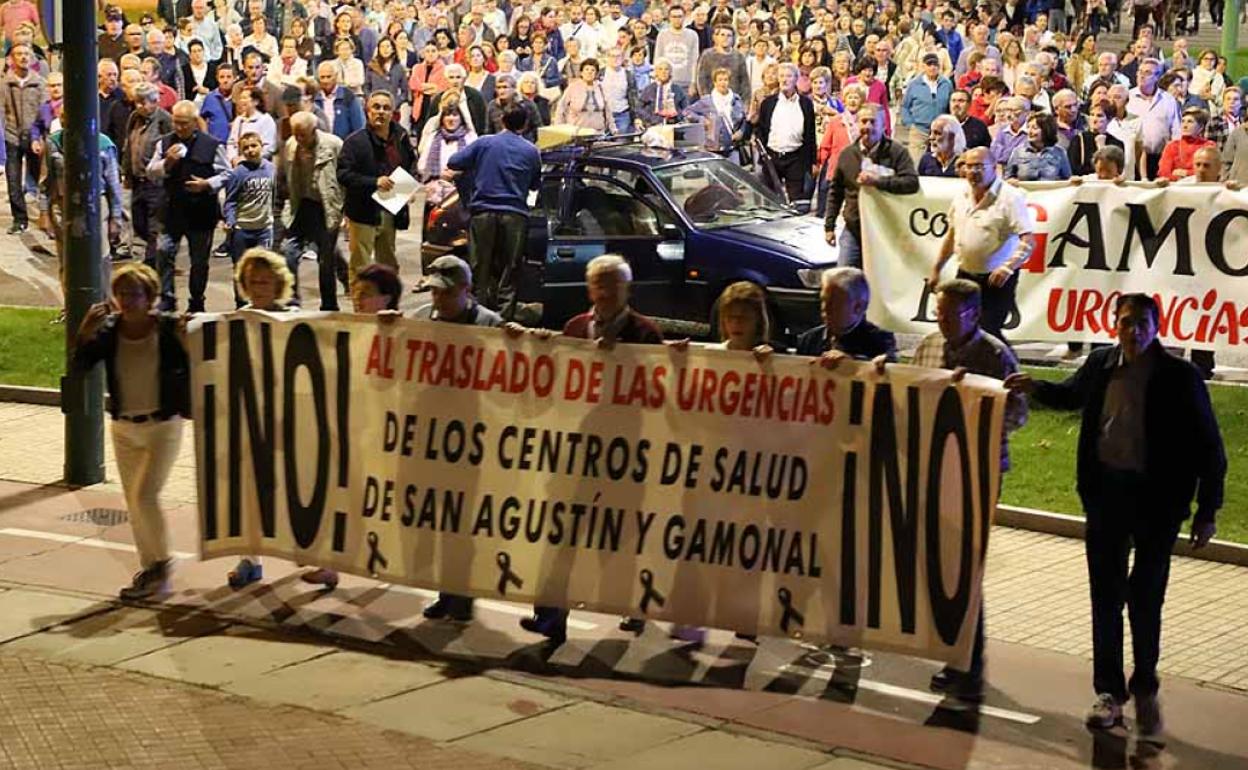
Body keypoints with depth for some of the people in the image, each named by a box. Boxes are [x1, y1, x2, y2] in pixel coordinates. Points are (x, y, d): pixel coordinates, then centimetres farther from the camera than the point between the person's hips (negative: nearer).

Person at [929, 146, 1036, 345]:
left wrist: (1008, 267, -35)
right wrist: (937, 269, 20)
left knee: (987, 331, -13)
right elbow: (952, 234, 21)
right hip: (965, 275, 7)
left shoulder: (1010, 197, -14)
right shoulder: (962, 197, 7)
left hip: (996, 279, -7)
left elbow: (1029, 241, -21)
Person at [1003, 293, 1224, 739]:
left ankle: (1145, 689, 22)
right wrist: (1034, 388, 6)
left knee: (1145, 599, 2)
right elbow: (1071, 394, 25)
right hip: (1106, 493, 4)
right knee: (1106, 596, 8)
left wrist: (1207, 512, -7)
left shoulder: (1179, 378, -11)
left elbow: (1209, 449, -6)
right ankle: (1109, 692, 19)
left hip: (1157, 500, -4)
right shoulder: (1101, 366, 1)